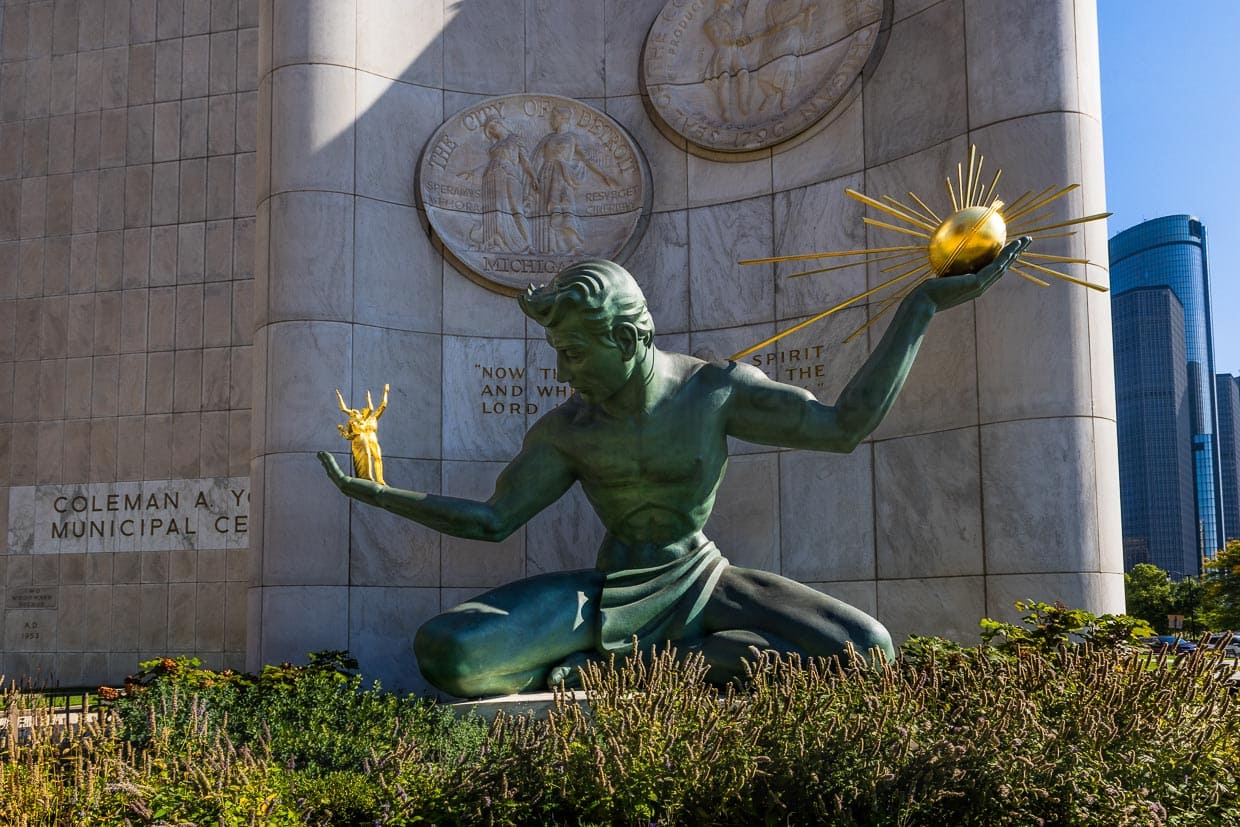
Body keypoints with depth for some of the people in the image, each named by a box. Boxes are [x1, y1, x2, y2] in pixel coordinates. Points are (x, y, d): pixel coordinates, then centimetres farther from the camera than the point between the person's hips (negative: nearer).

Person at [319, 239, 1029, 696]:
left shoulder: (717, 389, -11)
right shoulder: (566, 429, -7)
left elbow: (846, 424, -12)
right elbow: (493, 519, 1)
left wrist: (927, 303, -13)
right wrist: (372, 492, -4)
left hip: (701, 584, 1)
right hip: (610, 593, -1)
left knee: (869, 650, -24)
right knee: (444, 652, -25)